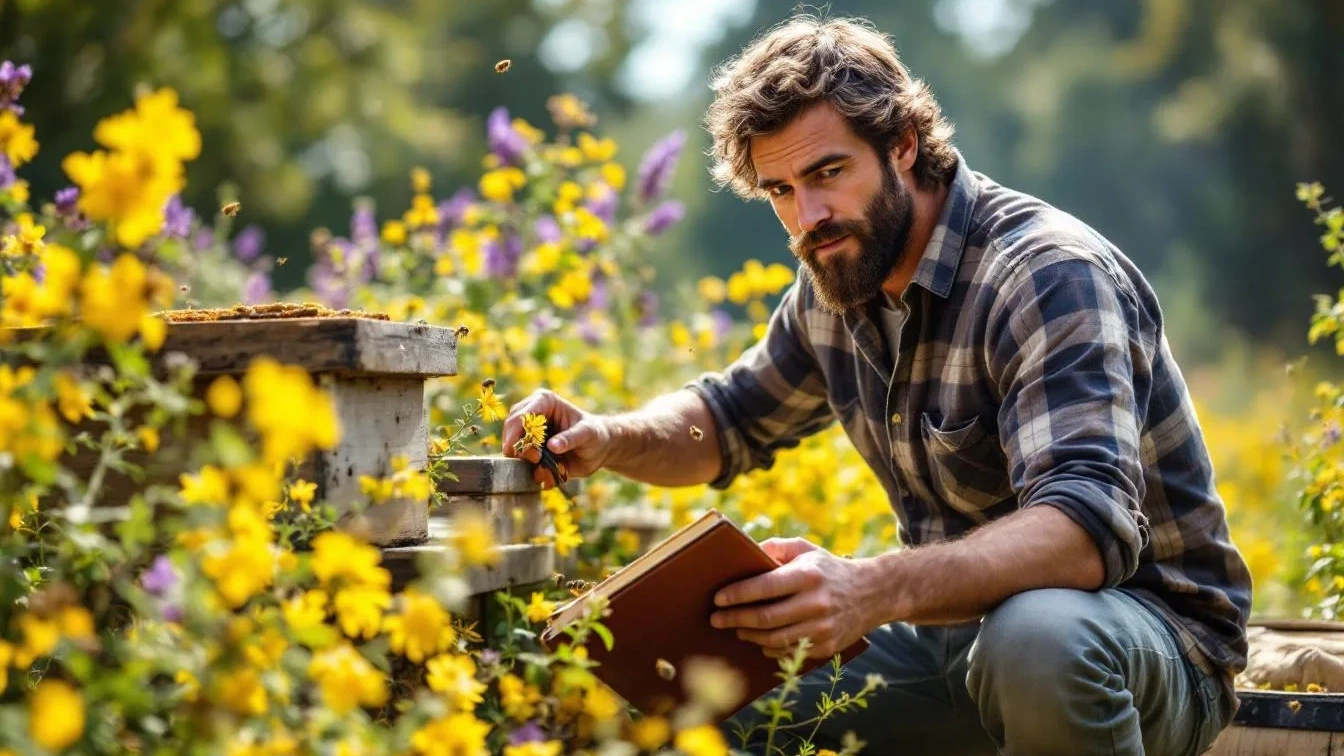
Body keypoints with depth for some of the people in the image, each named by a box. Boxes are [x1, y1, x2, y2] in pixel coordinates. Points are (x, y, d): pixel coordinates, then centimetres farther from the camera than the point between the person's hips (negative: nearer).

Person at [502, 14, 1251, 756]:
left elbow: (1090, 524, -35)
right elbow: (729, 417, 20)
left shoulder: (1049, 276, -22)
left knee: (1035, 636, -40)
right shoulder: (835, 288, 3)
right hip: (958, 625, 7)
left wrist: (871, 590, -50)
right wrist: (608, 439, -3)